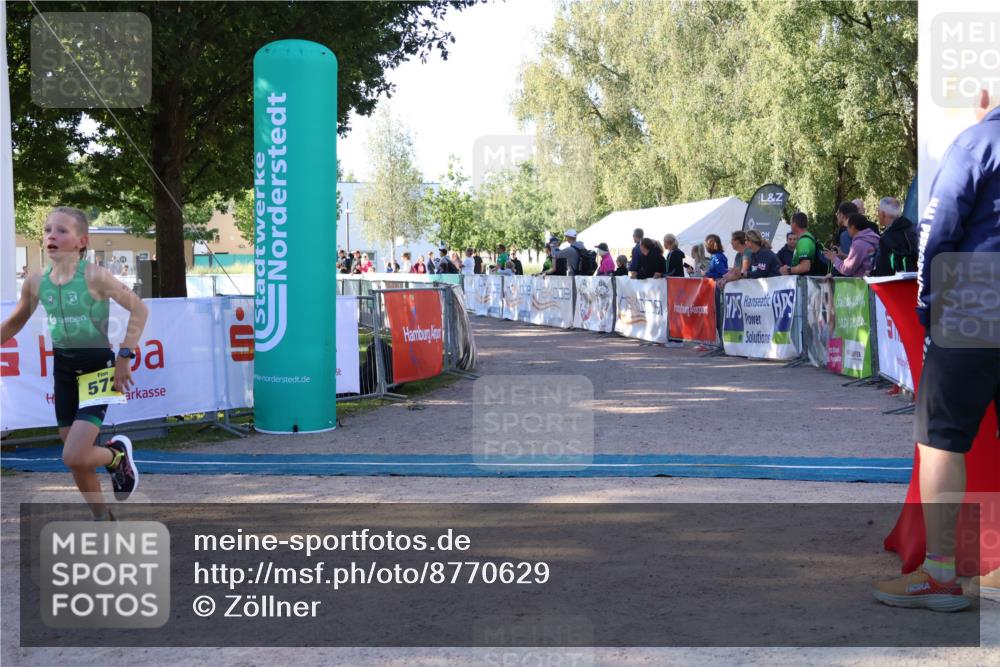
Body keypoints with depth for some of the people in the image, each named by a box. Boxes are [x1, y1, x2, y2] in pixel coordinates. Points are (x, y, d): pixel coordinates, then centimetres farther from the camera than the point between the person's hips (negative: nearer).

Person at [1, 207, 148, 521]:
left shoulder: (94, 276, -16)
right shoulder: (36, 282, -1)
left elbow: (139, 309, -12)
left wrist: (125, 356, -14)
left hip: (97, 368, -5)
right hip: (63, 369, 5)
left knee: (74, 456, -16)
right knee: (76, 460, 10)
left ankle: (118, 455, 17)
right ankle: (103, 519, 30)